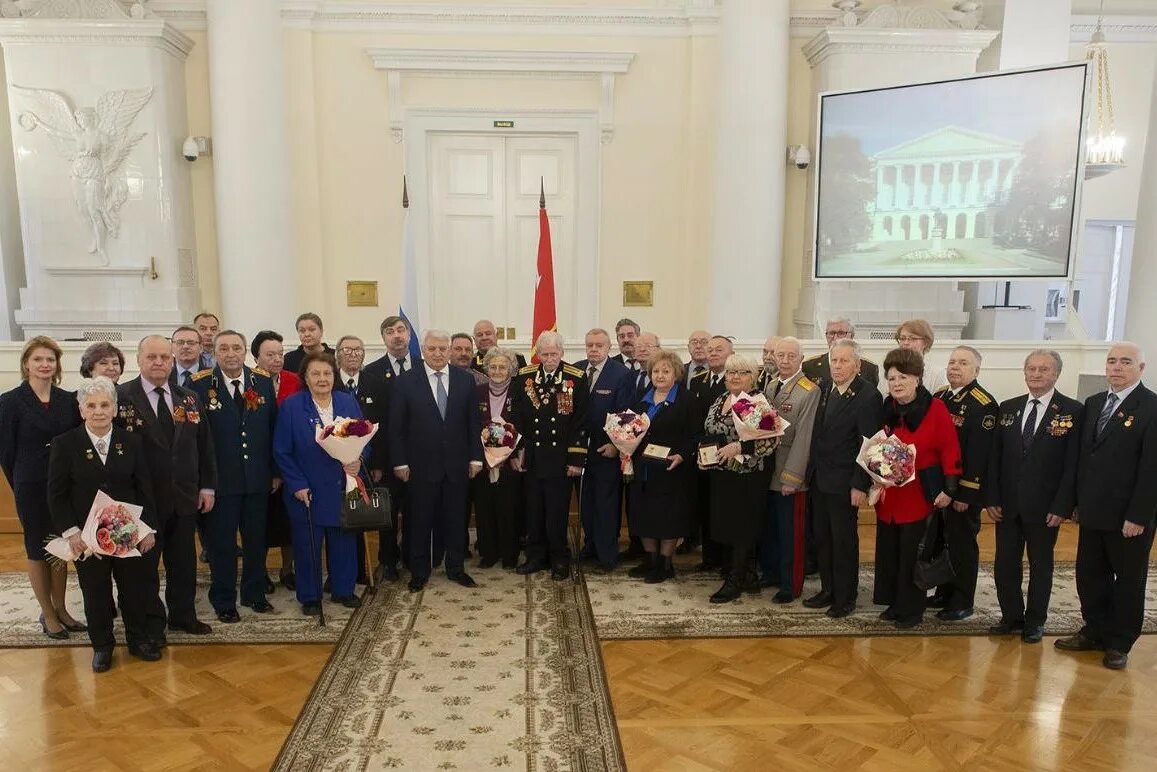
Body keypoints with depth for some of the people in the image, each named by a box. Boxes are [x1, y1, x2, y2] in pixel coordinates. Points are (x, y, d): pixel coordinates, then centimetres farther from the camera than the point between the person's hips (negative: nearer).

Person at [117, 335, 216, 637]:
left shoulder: (189, 399, 6)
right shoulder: (120, 397, -9)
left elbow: (204, 445, 8)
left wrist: (208, 487, 5)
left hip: (185, 496, 4)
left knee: (184, 561, 15)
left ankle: (183, 615, 32)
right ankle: (150, 623, 27)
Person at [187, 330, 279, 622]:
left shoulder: (263, 383, 2)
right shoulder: (200, 385, -7)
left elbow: (274, 429, 5)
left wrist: (276, 472, 5)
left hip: (258, 478, 3)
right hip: (220, 480, -3)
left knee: (257, 540, 15)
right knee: (221, 543, 9)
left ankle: (254, 593, 33)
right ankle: (223, 601, 25)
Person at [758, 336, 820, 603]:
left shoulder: (810, 391, -13)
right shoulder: (769, 386, 10)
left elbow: (803, 437, -16)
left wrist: (791, 478, -18)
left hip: (788, 474, -6)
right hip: (765, 470, 6)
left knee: (790, 531, 4)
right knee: (767, 526, 16)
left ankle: (791, 584, 17)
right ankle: (770, 572, 32)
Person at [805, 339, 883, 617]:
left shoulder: (868, 396, -15)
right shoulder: (824, 388, 6)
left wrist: (860, 485, -16)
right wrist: (812, 470, 6)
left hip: (844, 484, -6)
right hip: (819, 479, 6)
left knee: (844, 541, 7)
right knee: (822, 538, 15)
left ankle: (845, 597, 22)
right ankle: (828, 589, 30)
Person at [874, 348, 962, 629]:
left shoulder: (935, 409, -8)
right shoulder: (887, 411, 5)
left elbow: (950, 450, -8)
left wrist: (949, 489, -12)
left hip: (920, 495, -4)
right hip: (889, 495, 5)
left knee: (913, 554, 3)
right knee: (888, 551, 11)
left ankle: (911, 609, 18)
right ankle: (894, 603, 27)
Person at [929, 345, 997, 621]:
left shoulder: (984, 405, -15)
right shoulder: (938, 397, 7)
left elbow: (978, 454, -18)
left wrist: (965, 494, -19)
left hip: (964, 490, -7)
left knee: (962, 544, 5)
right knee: (940, 541, 16)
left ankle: (962, 603, 18)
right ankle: (944, 593, 31)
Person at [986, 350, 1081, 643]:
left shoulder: (1073, 411, -6)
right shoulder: (1008, 408, 5)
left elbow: (1073, 464, -8)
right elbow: (994, 457, 5)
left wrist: (1062, 506, -12)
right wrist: (991, 498, -1)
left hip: (1045, 507, -3)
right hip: (1007, 504, 3)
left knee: (1040, 566, 12)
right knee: (1005, 564, 9)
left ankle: (1035, 622, 26)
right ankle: (1011, 617, 25)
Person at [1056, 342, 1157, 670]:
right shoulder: (1093, 404, 8)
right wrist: (1078, 502, 7)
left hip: (1128, 518, -6)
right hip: (1092, 513, 6)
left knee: (1128, 581, 10)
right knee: (1090, 576, 13)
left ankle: (1120, 643, 24)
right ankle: (1095, 632, 28)